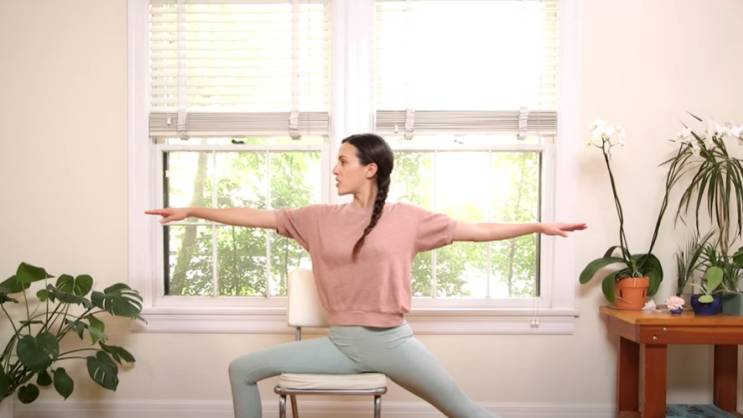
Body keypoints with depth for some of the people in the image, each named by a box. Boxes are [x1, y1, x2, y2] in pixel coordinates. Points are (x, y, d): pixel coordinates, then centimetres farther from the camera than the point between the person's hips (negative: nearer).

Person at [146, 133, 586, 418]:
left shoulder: (406, 217, -4)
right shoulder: (321, 218, 4)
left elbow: (474, 230, -2)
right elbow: (258, 217, 7)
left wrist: (539, 226, -5)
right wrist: (192, 211, 10)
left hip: (392, 342, -3)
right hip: (340, 343, 4)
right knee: (243, 369, 2)